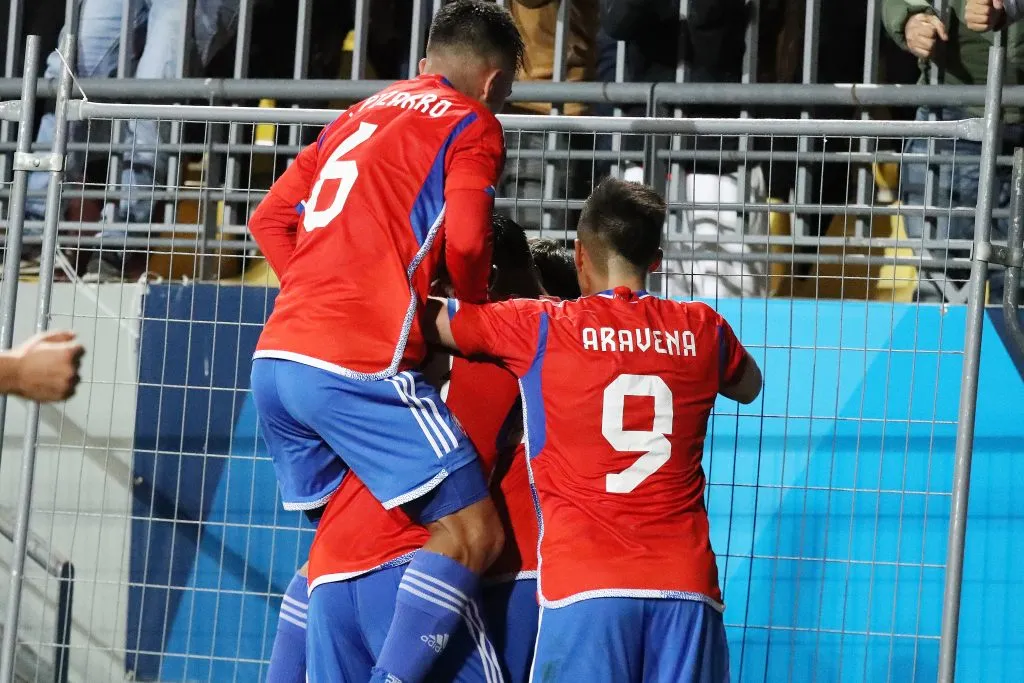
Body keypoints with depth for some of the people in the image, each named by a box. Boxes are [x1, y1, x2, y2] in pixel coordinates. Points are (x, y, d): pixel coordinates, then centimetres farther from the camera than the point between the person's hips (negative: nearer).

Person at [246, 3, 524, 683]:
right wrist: (476, 309, 9)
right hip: (359, 366, -8)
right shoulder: (472, 124, 4)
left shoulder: (358, 115, 24)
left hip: (275, 359, 8)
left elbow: (269, 220, 22)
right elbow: (465, 242, -10)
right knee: (472, 531, -6)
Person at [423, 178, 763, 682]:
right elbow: (749, 388, 34)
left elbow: (422, 318, 14)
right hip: (686, 584, 2)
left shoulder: (538, 328, 3)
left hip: (586, 585, -2)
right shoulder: (702, 329, 11)